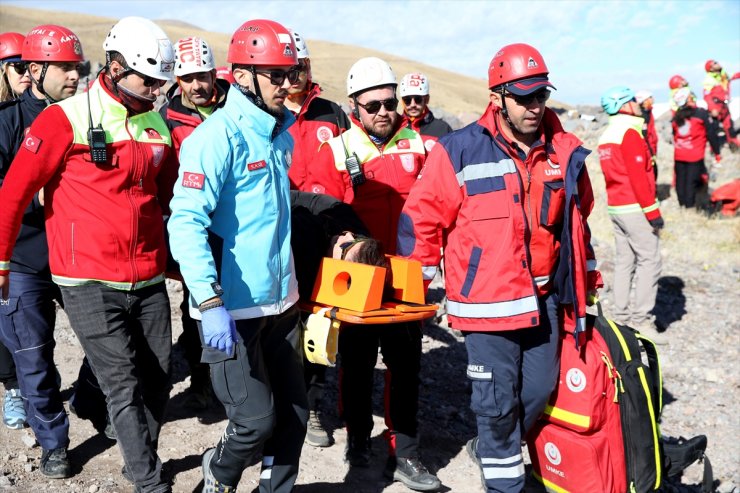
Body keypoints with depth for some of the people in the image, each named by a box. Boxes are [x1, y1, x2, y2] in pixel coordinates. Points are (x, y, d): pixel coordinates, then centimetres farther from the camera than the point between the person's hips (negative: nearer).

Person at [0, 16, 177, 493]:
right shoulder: (65, 119, -9)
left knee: (157, 383, 10)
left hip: (150, 282, 6)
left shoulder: (157, 125, 10)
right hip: (91, 285, -5)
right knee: (125, 386, -7)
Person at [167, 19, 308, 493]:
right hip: (232, 308, -7)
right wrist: (210, 303, -30)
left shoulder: (281, 134, 11)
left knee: (295, 413, 11)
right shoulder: (218, 136, -15)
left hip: (280, 302, 8)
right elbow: (186, 222, -23)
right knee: (258, 420, -2)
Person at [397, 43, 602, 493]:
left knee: (540, 388, 14)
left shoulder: (566, 153, 3)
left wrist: (588, 281, 19)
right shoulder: (460, 152, -11)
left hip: (547, 297, 5)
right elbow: (421, 220, -6)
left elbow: (579, 221, 16)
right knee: (497, 399, 2)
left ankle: (492, 448, 40)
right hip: (488, 300, -5)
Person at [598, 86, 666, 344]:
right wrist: (652, 211, -15)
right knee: (649, 262, -7)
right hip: (635, 208, -9)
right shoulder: (630, 133, -13)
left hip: (615, 207, 9)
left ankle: (621, 316, 15)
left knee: (624, 261, 11)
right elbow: (638, 176, -18)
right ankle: (641, 320, -8)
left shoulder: (606, 136, 14)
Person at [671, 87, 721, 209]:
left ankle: (682, 204, 22)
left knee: (681, 181, 12)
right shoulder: (701, 113, -6)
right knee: (691, 182, -2)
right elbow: (711, 134, -5)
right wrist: (717, 153, 2)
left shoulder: (675, 118, 7)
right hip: (694, 156, -4)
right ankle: (690, 205, 0)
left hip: (679, 156, 5)